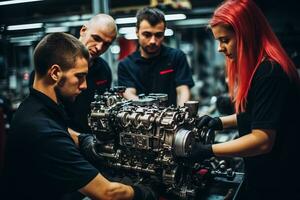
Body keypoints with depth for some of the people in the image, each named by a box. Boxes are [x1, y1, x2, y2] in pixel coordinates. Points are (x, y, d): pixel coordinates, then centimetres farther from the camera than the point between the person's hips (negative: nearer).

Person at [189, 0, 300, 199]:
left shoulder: (270, 72, -24)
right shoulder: (256, 67, 7)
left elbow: (262, 140, -27)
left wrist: (208, 151, -23)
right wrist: (220, 122, 3)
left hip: (276, 183, -9)